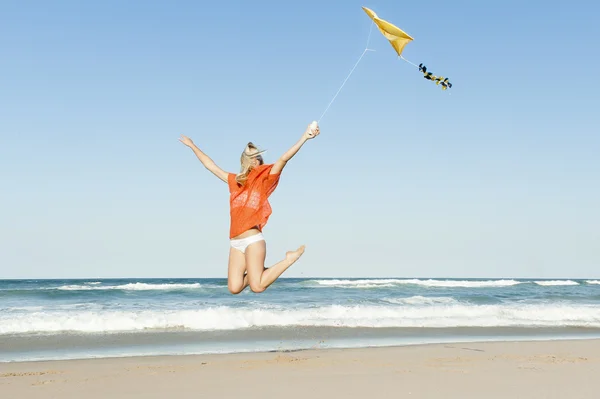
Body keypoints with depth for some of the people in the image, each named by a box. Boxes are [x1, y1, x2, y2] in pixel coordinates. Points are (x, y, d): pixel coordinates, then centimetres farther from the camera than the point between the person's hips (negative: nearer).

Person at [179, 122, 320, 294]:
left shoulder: (264, 181, 0)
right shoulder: (235, 181, 13)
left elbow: (284, 159, -12)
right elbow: (210, 165, 25)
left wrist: (305, 137, -22)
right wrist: (192, 146, 33)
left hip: (253, 239, -5)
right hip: (236, 242, 5)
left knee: (257, 286, -17)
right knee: (234, 288, -5)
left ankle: (291, 258, 5)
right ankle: (257, 271, 25)